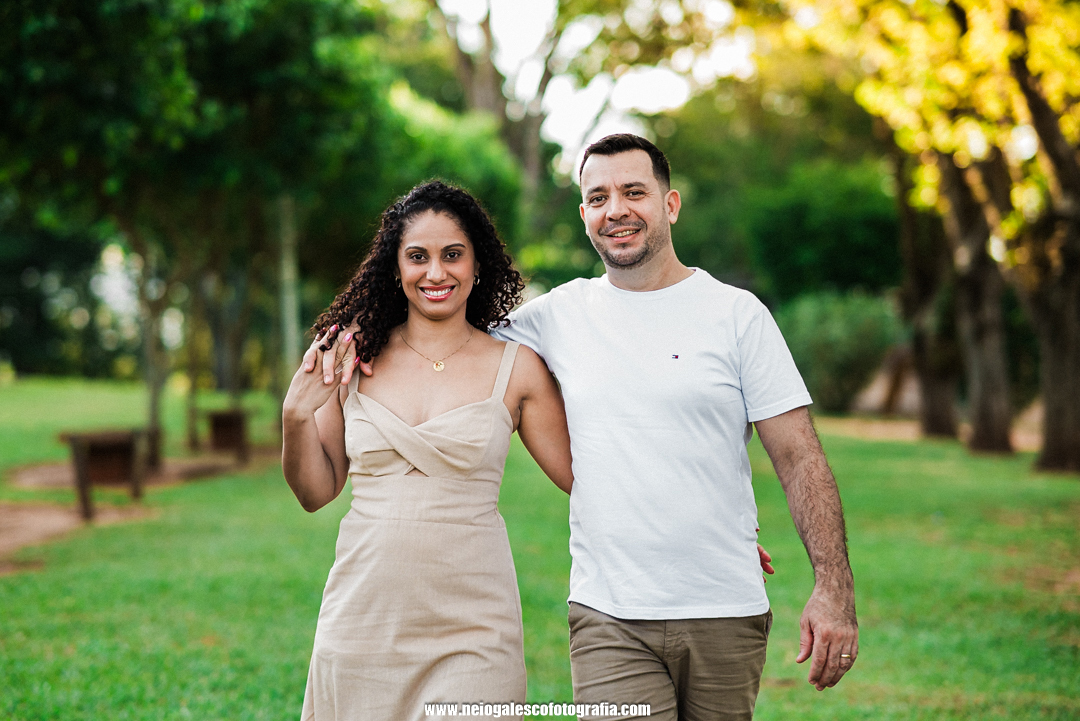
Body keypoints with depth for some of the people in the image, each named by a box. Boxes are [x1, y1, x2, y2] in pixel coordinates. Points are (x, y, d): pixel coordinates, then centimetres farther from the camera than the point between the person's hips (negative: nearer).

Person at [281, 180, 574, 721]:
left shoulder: (516, 367, 0)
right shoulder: (356, 358, 5)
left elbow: (585, 476, 0)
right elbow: (316, 492, 10)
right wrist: (297, 416, -5)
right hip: (363, 618, 2)